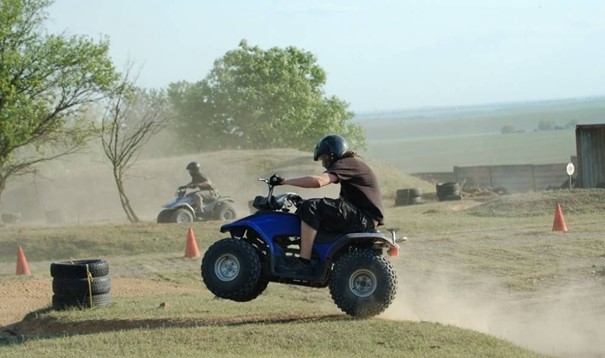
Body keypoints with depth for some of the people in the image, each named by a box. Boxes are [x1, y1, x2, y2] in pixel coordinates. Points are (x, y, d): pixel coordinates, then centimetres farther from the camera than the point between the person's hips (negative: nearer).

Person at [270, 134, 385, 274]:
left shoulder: (346, 164, -8)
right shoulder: (352, 164, 25)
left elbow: (318, 181, -25)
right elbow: (344, 199, 30)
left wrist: (284, 181, -20)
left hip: (364, 218, -11)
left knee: (311, 208, -20)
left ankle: (304, 262, -24)